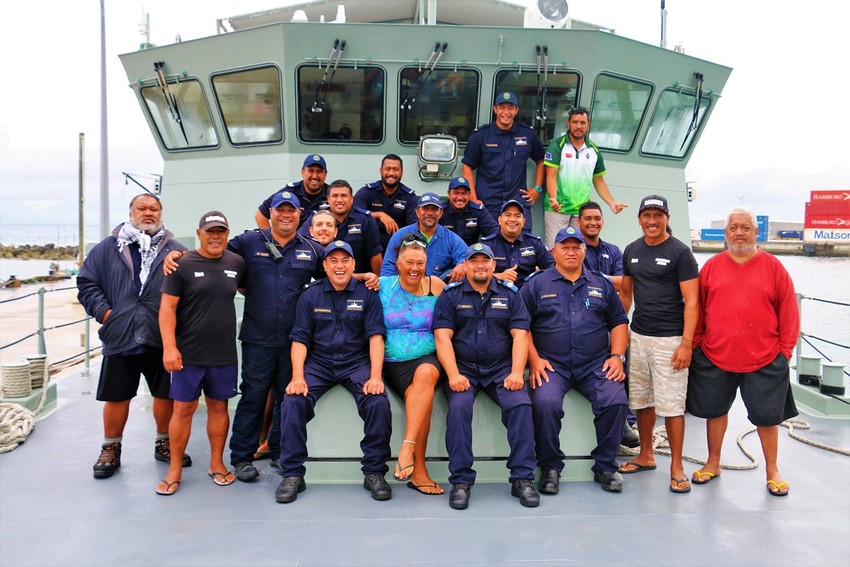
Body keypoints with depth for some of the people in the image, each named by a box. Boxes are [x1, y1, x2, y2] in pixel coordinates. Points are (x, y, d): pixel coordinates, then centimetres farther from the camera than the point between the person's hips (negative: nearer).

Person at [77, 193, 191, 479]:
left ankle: (164, 444, 29)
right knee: (116, 397, 10)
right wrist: (103, 311, -4)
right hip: (120, 338, 0)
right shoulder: (108, 248, 7)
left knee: (166, 394, 10)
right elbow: (86, 283, 7)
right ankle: (111, 449, 26)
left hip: (162, 340, 0)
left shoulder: (176, 251, 6)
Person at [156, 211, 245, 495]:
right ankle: (175, 469, 15)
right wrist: (169, 347, -14)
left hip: (224, 354, 3)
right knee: (183, 409, 3)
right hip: (188, 354, -3)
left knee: (219, 406, 11)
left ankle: (216, 463, 25)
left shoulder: (237, 263, 5)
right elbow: (167, 307, -8)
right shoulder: (183, 265, -6)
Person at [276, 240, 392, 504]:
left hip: (357, 362, -1)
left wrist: (375, 376, -17)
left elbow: (375, 336, -4)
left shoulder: (367, 294, 2)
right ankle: (293, 475, -9)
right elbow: (300, 339, 2)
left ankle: (374, 472, -8)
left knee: (379, 403, -26)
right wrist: (298, 377, -13)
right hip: (318, 363, 1)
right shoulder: (310, 295, 5)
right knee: (293, 403, -24)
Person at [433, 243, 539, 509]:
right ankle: (461, 481, -20)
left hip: (501, 369, 1)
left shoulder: (510, 294, 12)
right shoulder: (450, 295, 7)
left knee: (521, 405, -25)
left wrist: (516, 372, -11)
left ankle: (523, 478, -14)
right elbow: (443, 337, -3)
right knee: (458, 407, -29)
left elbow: (520, 335, 3)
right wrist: (453, 375, -16)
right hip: (463, 369, -1)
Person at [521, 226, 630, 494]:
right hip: (552, 365, -2)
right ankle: (550, 467, -8)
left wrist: (617, 356, 3)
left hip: (597, 365, 2)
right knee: (545, 403, -30)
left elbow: (619, 322, 18)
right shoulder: (536, 284, 9)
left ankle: (605, 466, -2)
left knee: (616, 400, -23)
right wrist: (534, 359, -7)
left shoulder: (602, 285, 18)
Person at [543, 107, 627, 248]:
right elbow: (551, 176, -9)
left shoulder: (594, 151, 13)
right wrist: (553, 199, -25)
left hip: (582, 211, 4)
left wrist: (612, 203, 7)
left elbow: (599, 181, 19)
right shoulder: (557, 145, -1)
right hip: (557, 209, -4)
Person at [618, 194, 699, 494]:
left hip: (669, 340, -5)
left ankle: (676, 467, 10)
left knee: (671, 404, -3)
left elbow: (691, 301, -9)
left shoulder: (680, 252, -6)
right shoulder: (632, 251, 11)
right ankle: (646, 455, 29)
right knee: (641, 400, 13)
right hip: (638, 336, 6)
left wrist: (686, 343, -16)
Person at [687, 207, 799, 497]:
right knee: (715, 410, 14)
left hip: (764, 361, -1)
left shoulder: (773, 267, 0)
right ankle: (713, 463, 33)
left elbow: (788, 312, 2)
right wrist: (696, 343, 4)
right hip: (714, 358, 2)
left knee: (767, 415, 10)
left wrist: (785, 350, 0)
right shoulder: (712, 266, 3)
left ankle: (772, 470, 29)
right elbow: (698, 309, 7)